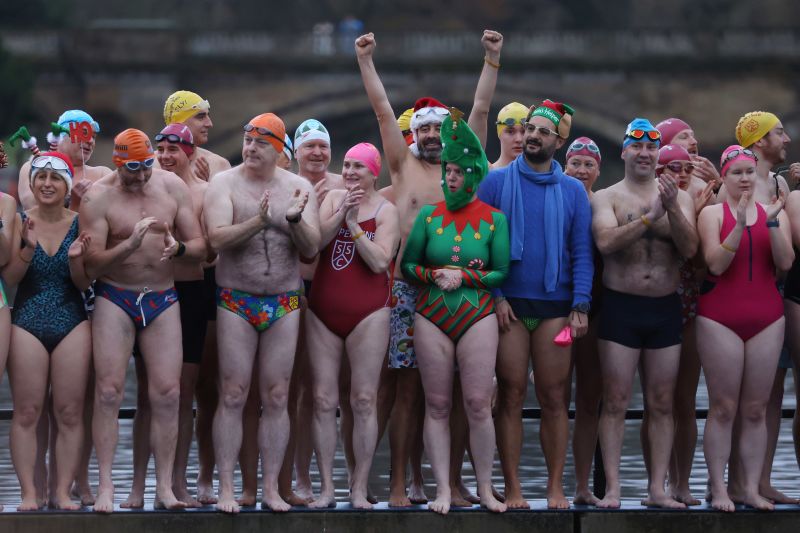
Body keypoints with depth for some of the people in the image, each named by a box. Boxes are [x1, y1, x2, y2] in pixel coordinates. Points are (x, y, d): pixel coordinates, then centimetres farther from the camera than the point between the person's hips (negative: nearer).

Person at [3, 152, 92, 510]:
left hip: (72, 323, 1)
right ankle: (29, 492, -1)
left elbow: (84, 284, 3)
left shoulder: (78, 224, 3)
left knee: (70, 413, -1)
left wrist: (76, 259, -17)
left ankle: (63, 491, 3)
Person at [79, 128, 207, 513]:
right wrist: (131, 244, -29)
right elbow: (92, 264, -13)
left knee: (167, 393, -3)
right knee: (109, 390, -9)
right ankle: (105, 486, -6)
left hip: (163, 298, 3)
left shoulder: (173, 187, 3)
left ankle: (164, 487, 2)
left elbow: (200, 246, 4)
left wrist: (178, 248, -19)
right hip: (115, 298, -3)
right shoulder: (98, 197, -8)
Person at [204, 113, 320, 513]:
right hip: (236, 300, -2)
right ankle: (226, 489, 0)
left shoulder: (299, 187, 5)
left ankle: (271, 488, 10)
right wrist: (258, 221, -30)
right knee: (232, 397, -3)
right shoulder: (224, 184, -2)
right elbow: (217, 239, -16)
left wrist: (295, 220, -20)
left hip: (284, 303, 2)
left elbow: (311, 249, -1)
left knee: (276, 399, 4)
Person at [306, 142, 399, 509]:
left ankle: (359, 488, 1)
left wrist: (354, 224, -13)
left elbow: (380, 261, -12)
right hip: (323, 310, 3)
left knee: (364, 400, -3)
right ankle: (326, 487, 6)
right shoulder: (333, 199, 9)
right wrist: (342, 213, -15)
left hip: (367, 313, -3)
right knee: (324, 400, 2)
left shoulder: (385, 210, -1)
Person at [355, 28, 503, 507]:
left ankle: (434, 478, 9)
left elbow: (481, 110, 6)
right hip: (409, 288, -1)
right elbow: (383, 109, 5)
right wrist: (366, 61, 0)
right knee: (409, 390, -3)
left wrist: (493, 60, 0)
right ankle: (400, 484, -2)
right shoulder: (404, 164, 9)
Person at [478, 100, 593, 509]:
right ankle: (512, 488, 3)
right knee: (511, 396, 0)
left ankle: (555, 487, 6)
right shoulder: (497, 182, 4)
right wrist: (495, 296, -8)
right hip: (509, 304, -1)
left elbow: (581, 252, 5)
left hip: (556, 306, 1)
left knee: (555, 399, 1)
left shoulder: (572, 191, 8)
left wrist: (580, 306, -4)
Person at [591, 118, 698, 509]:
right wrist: (650, 216, -24)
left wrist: (672, 208, -21)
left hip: (665, 307, 2)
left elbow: (690, 249, -7)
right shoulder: (606, 198, 1)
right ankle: (612, 488, 0)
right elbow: (606, 241, -17)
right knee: (615, 403, -2)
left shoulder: (679, 197, 7)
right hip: (621, 306, -2)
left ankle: (657, 489, 9)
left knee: (662, 404, 5)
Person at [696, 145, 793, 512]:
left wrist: (772, 222, -16)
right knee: (723, 407, -3)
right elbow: (716, 264, -11)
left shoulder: (774, 212, 8)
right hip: (720, 317, -3)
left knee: (756, 409, 3)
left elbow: (785, 262, -4)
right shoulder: (712, 213, 2)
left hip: (766, 317, 3)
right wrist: (740, 225, -20)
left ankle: (752, 488, 6)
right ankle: (718, 488, 0)